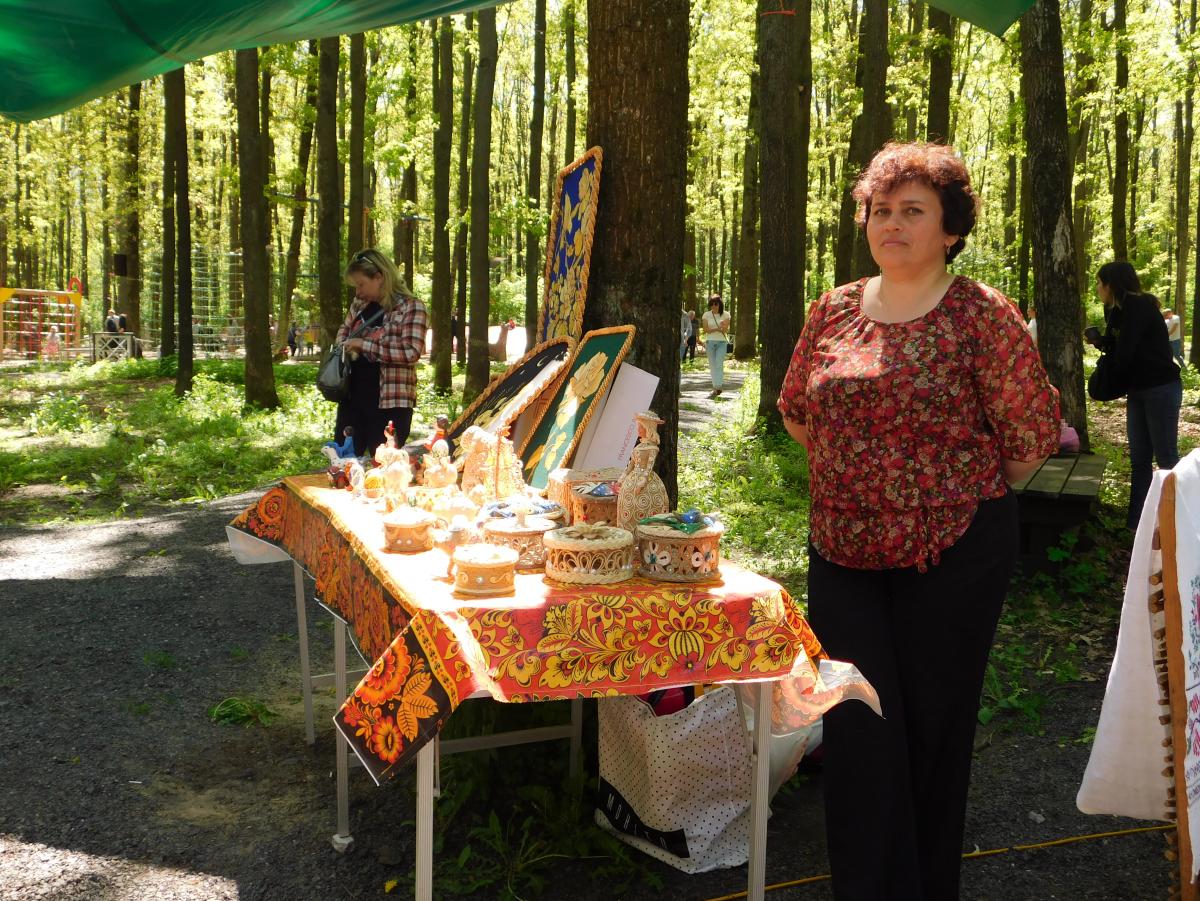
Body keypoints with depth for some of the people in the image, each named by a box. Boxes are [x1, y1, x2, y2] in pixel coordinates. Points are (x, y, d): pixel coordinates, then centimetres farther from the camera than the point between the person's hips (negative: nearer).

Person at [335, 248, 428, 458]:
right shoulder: (360, 303, 9)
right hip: (352, 399, 7)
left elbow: (411, 353, -22)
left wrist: (364, 345, -20)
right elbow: (345, 329, 27)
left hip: (390, 404, -7)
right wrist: (345, 346, 4)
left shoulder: (411, 307, -12)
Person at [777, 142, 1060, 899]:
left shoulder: (982, 315, -7)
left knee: (933, 725, 8)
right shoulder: (834, 311, 6)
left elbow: (1033, 433, -6)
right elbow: (796, 409, 19)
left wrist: (968, 494, 2)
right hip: (844, 552, 4)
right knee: (858, 727, 4)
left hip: (953, 553, -3)